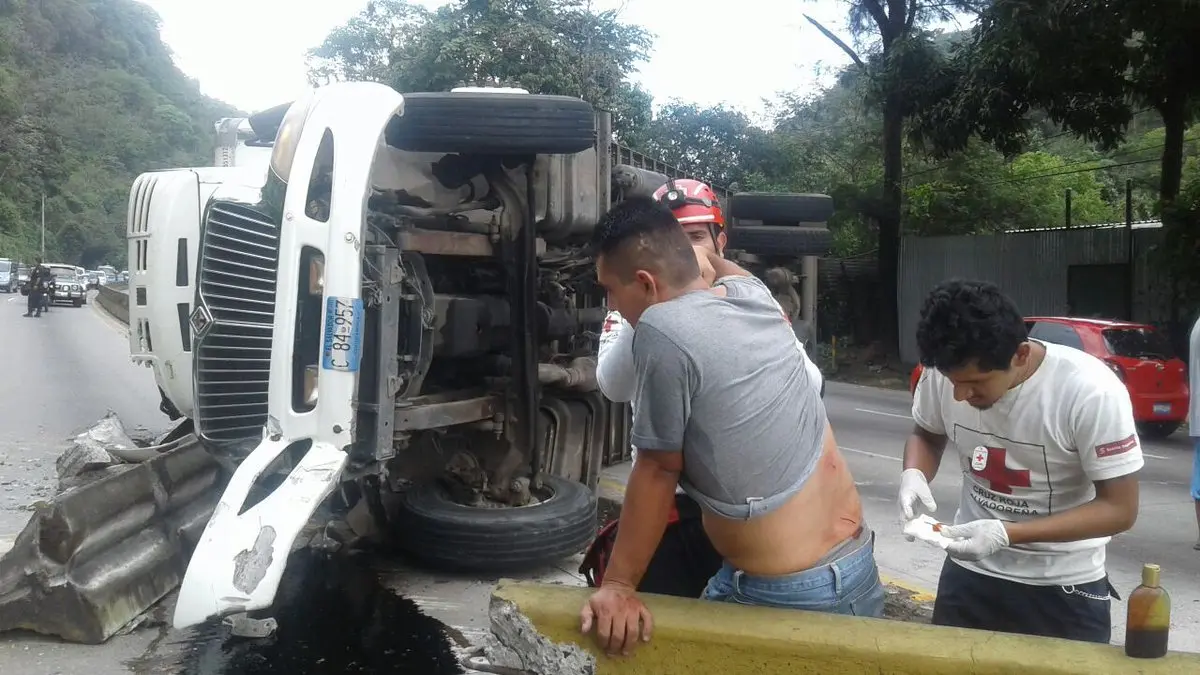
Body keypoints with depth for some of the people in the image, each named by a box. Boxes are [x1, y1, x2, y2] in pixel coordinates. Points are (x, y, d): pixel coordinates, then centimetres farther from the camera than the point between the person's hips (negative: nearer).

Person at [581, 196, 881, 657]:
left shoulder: (662, 328, -20)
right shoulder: (751, 293, 1)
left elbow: (658, 472, -12)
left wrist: (618, 585, -1)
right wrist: (679, 244, 45)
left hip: (784, 598, -7)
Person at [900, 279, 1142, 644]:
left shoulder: (1092, 392, -25)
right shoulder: (944, 372, -14)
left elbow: (1119, 509, -19)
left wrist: (1008, 534, -30)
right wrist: (914, 474, -17)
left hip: (1064, 587, -3)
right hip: (969, 571, 4)